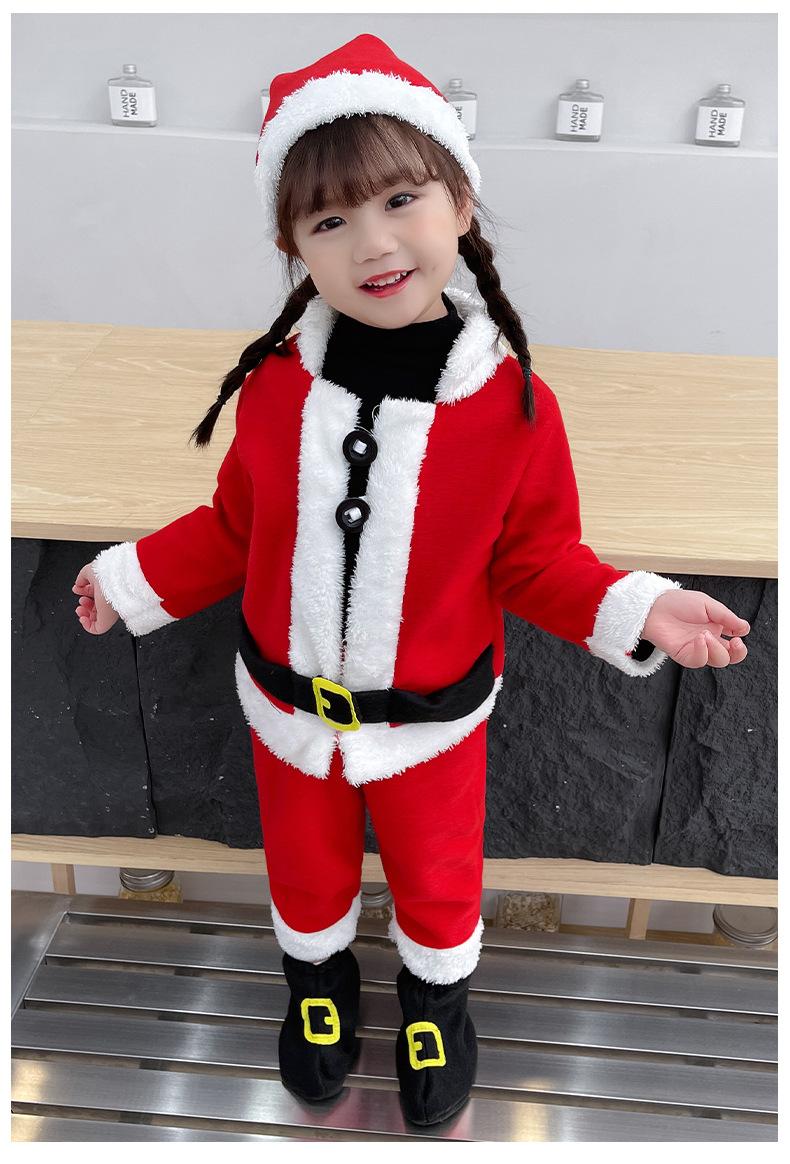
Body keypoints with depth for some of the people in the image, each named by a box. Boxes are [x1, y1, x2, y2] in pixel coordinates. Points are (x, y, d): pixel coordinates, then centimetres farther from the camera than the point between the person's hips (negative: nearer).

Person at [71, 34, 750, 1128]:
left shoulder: (512, 402, -20)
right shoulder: (276, 384, -15)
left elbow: (535, 556, -10)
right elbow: (236, 528, 0)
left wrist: (635, 609, -23)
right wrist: (136, 578, -3)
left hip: (432, 716, -1)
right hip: (289, 705, 2)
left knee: (438, 881, 22)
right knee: (306, 871, 25)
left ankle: (438, 994, 55)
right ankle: (319, 978, 58)